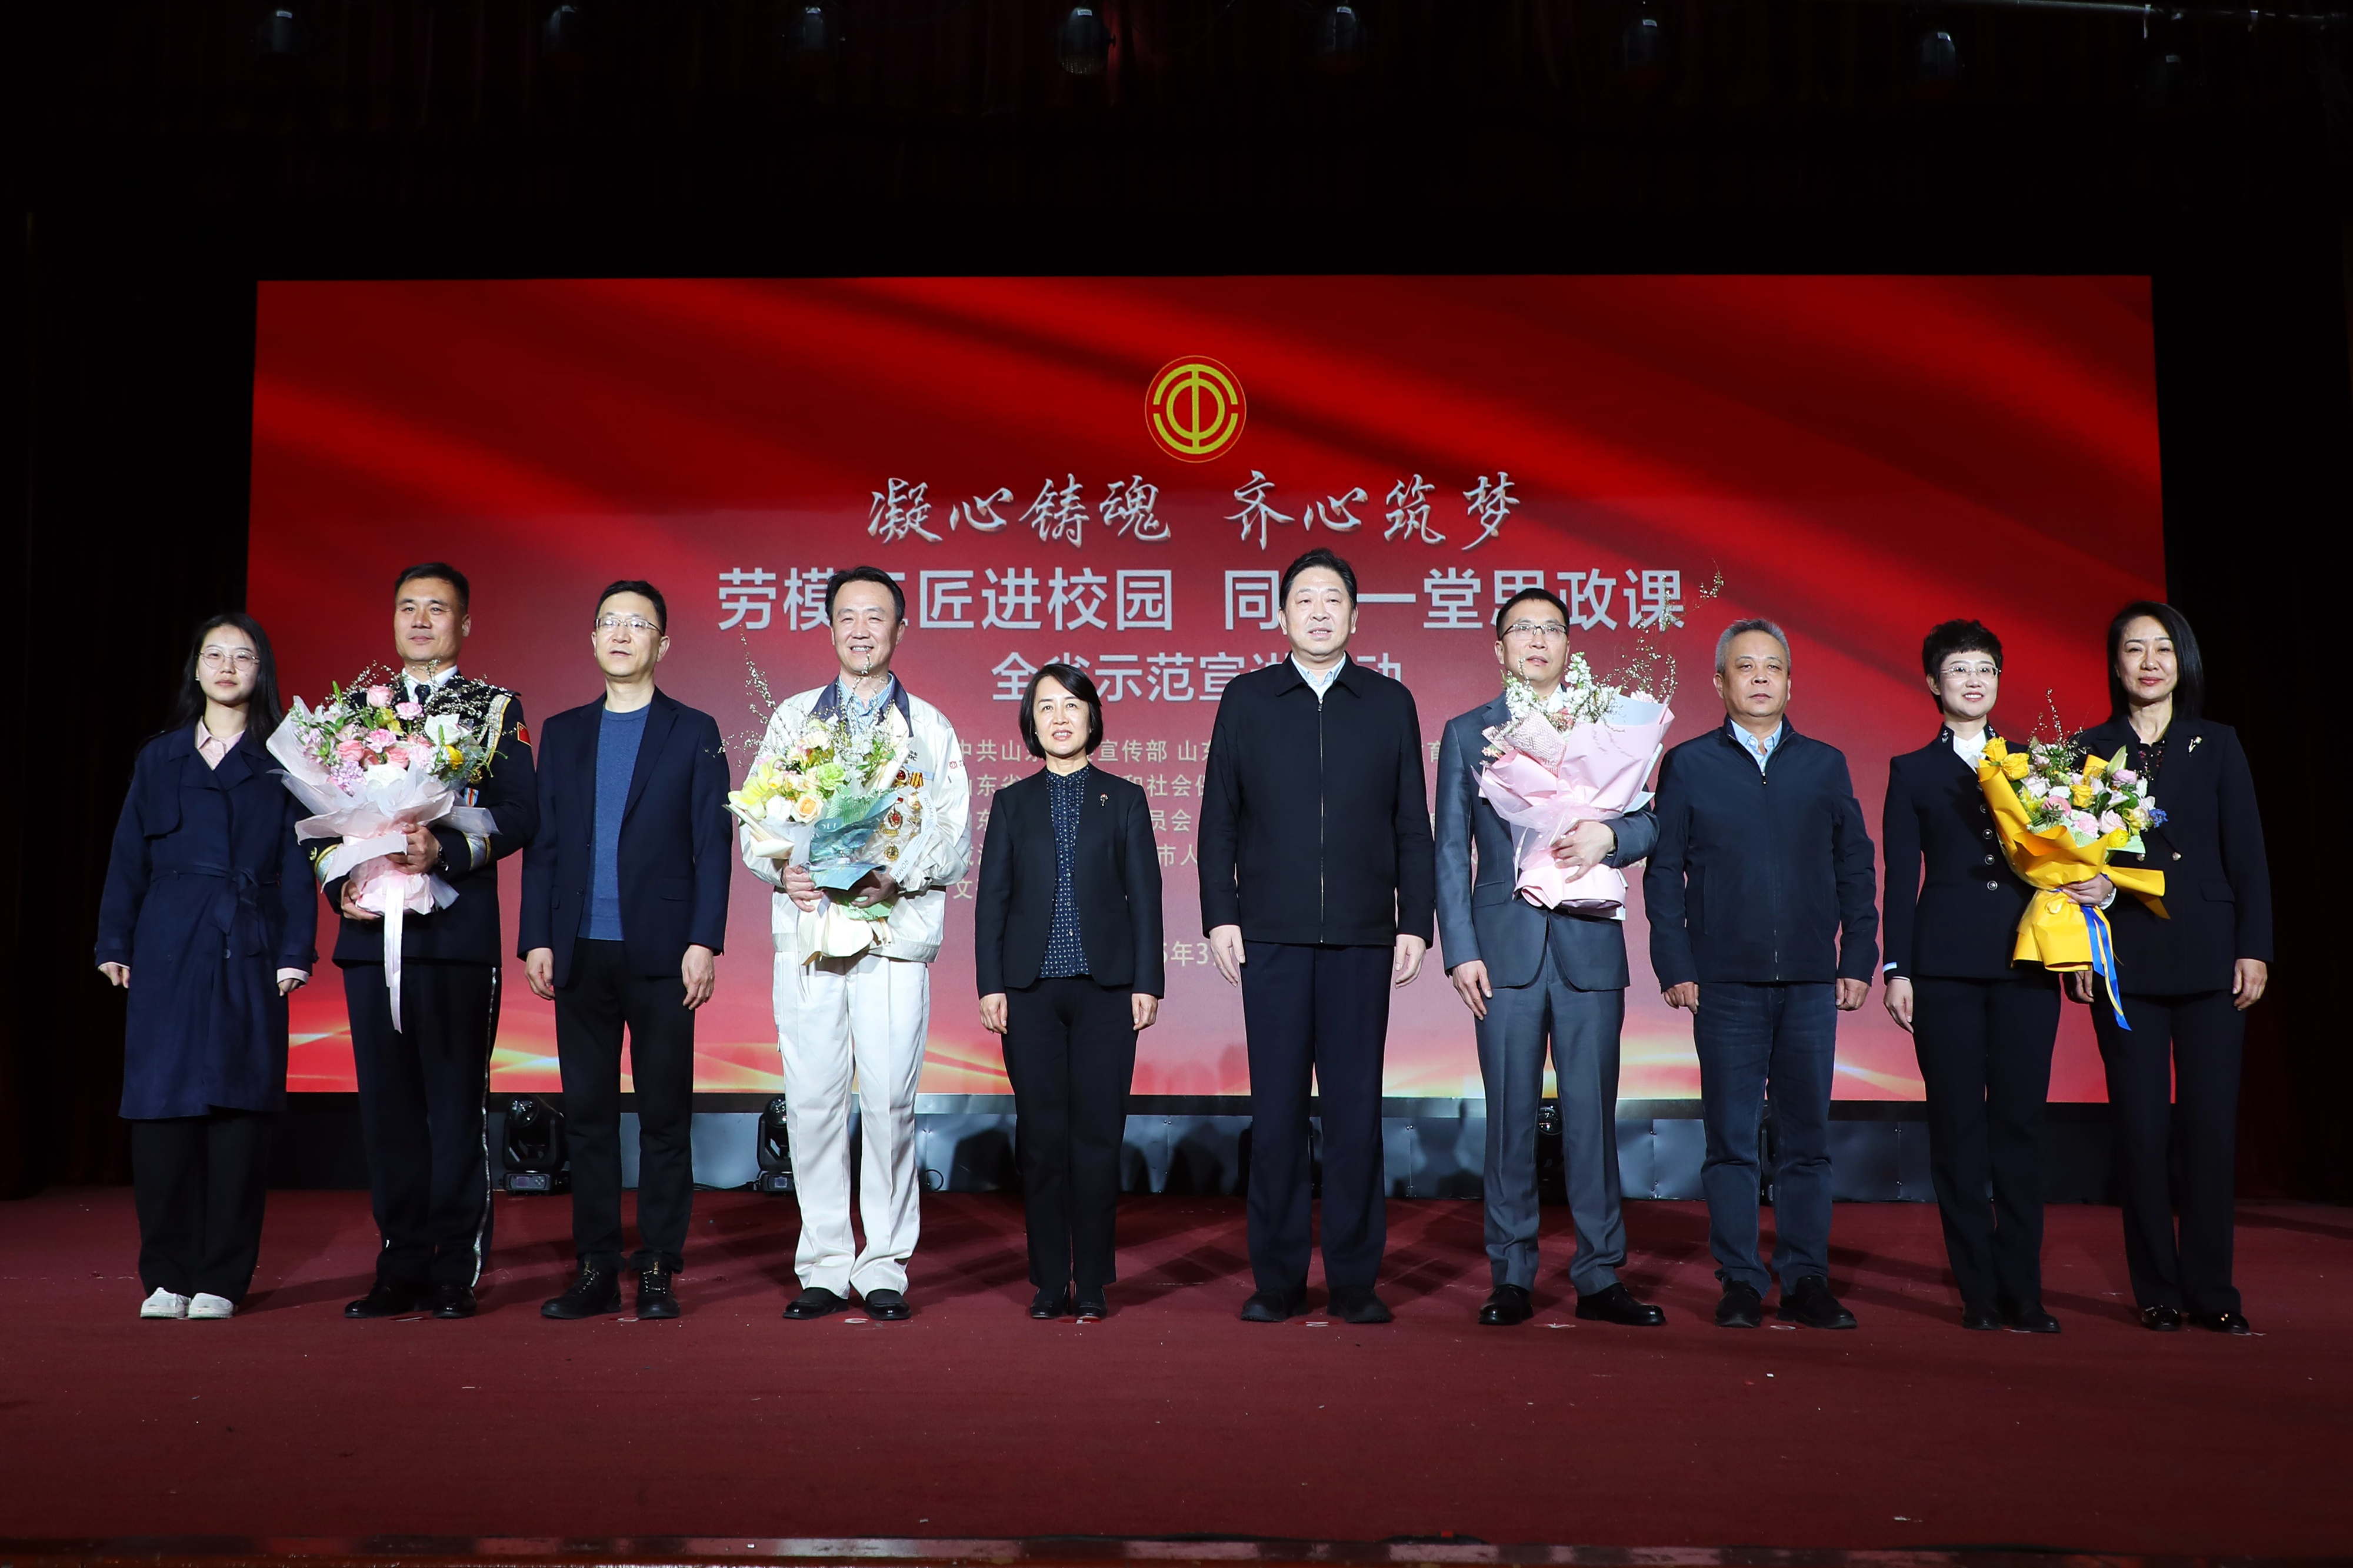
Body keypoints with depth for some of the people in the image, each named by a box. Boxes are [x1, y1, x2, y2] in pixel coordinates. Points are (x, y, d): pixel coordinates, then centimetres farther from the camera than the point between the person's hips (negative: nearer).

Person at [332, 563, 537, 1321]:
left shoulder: (496, 709, 6)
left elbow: (519, 815, -3)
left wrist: (443, 850, -18)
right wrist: (341, 885, 0)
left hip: (457, 934, -4)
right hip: (371, 931, 4)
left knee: (455, 1102, -3)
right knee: (387, 1103, 6)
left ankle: (455, 1273, 4)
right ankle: (400, 1270, 14)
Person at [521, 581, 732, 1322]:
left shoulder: (694, 733, 5)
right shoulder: (562, 733, 14)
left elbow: (712, 845, 0)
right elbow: (542, 843, 12)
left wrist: (704, 941, -9)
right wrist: (535, 940, 3)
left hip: (661, 951, -3)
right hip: (581, 953, 3)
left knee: (664, 1115, 1)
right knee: (587, 1114, 6)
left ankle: (658, 1271, 8)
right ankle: (595, 1270, 13)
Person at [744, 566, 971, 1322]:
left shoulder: (931, 729, 11)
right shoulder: (793, 717, 15)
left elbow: (955, 840, 4)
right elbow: (755, 825, 11)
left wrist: (890, 877, -13)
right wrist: (784, 871, -10)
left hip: (897, 930, -1)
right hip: (806, 927, 1)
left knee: (890, 1100, -4)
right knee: (811, 1099, 0)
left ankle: (883, 1267, 6)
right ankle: (823, 1266, 10)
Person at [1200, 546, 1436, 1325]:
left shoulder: (1390, 702, 10)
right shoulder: (1247, 699, 9)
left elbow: (1413, 824, 9)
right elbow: (1219, 817, 7)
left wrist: (1415, 922, 2)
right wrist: (1219, 915, -1)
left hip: (1362, 938, 0)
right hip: (1271, 937, 0)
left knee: (1356, 1110, 3)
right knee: (1276, 1110, 2)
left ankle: (1354, 1281, 12)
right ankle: (1277, 1281, 12)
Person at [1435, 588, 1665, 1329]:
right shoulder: (1466, 733, 11)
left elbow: (1650, 823, 7)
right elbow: (1451, 849, 6)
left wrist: (1609, 835, -16)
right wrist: (1460, 950, -3)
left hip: (1590, 943, 1)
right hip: (1505, 947, 0)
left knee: (1592, 1115, 2)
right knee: (1511, 1117, 2)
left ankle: (1600, 1277, 11)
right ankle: (1512, 1279, 10)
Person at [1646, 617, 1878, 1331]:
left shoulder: (1826, 764, 11)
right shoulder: (1688, 765, 6)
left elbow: (1855, 867, 10)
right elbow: (1664, 872, 3)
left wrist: (1859, 960, 2)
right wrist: (1674, 968, -4)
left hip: (1810, 982, 2)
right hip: (1726, 983, -2)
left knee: (1807, 1139, 6)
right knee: (1731, 1139, 2)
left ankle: (1805, 1282, 14)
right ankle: (1740, 1284, 10)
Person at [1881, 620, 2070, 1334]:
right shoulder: (1912, 772, 10)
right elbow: (1901, 877, 5)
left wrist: (2095, 885, -9)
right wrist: (1897, 969, -1)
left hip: (2026, 962, 1)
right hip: (1946, 967, -1)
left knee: (2020, 1121, 0)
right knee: (1957, 1126, 0)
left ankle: (2022, 1290, 7)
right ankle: (1978, 1291, 7)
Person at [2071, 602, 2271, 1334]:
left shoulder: (2218, 745, 9)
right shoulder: (2091, 749, 6)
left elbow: (2246, 854, 7)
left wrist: (2254, 948, -1)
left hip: (2209, 958, 1)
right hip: (2126, 960, -1)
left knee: (2211, 1123, 0)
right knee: (2142, 1127, 1)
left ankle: (2211, 1290, 10)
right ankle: (2158, 1290, 10)